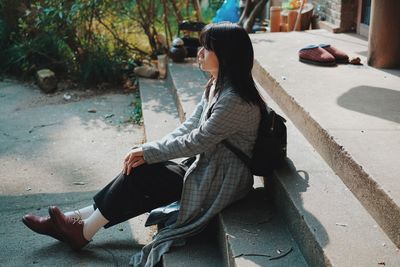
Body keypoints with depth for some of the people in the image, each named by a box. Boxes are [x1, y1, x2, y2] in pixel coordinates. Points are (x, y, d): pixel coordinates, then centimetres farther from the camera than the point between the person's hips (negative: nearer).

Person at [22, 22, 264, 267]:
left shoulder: (235, 100, -25)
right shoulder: (216, 86, 6)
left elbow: (196, 141, -22)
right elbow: (189, 127, 6)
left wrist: (148, 152, -12)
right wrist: (148, 152, -5)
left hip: (220, 183, -8)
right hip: (204, 167, 8)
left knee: (138, 173, -12)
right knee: (137, 171, -3)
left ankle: (84, 231, 6)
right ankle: (78, 220, 6)